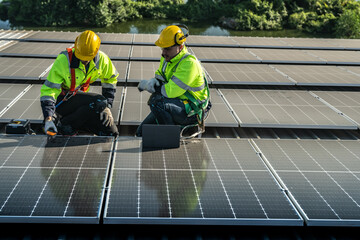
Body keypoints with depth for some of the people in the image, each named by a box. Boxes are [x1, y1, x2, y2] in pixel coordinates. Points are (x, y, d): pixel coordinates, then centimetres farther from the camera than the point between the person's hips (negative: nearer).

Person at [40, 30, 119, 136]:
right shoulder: (64, 60, -25)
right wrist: (48, 119, -36)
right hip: (62, 101, -6)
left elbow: (111, 79, 8)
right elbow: (48, 90, -24)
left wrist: (107, 106, -1)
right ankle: (63, 124, -19)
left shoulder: (101, 59, -11)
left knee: (112, 133, -5)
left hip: (80, 100, 6)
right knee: (99, 102, -30)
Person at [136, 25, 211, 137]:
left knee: (156, 101, -32)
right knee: (142, 132, -1)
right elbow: (158, 78, 13)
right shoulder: (167, 58, 4)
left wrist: (146, 84, -16)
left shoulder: (189, 63, -24)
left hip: (191, 111, -8)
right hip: (176, 104, 8)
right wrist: (153, 82, -15)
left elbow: (170, 92, -29)